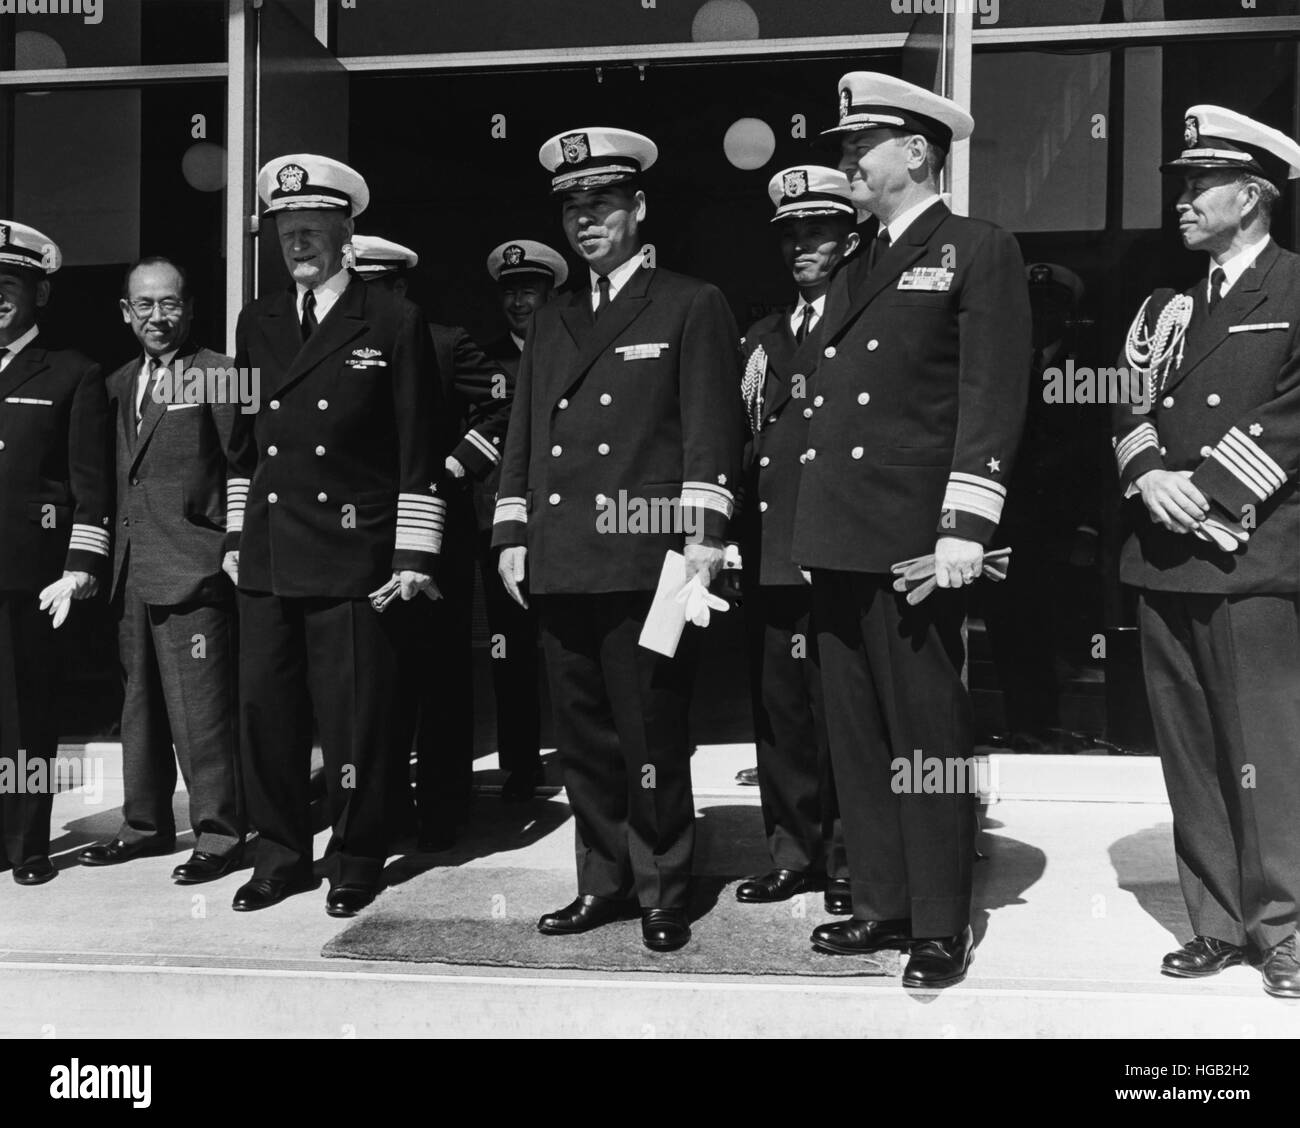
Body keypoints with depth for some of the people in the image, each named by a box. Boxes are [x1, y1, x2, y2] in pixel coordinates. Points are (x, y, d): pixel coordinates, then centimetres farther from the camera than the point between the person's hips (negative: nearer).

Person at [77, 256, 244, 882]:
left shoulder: (218, 376, -5)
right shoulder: (118, 384, 16)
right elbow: (114, 478, 16)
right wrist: (102, 559, 10)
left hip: (192, 570, -7)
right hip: (132, 572, 7)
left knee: (199, 708, -6)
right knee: (139, 704, 15)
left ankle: (218, 835, 4)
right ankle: (146, 824, 27)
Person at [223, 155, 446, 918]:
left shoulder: (395, 322, -1)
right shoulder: (258, 323, 14)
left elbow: (420, 450, -4)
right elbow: (244, 439, 18)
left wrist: (414, 555, -8)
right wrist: (235, 535, 13)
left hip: (354, 559, -4)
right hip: (267, 559, 5)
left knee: (354, 718, 0)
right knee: (265, 710, 7)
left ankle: (357, 860, 17)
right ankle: (281, 855, 22)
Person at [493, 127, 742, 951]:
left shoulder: (692, 307, 4)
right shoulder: (551, 325, 21)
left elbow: (711, 428, -4)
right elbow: (523, 437, 21)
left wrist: (705, 535, -12)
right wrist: (513, 533, 12)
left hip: (645, 565, -6)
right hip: (561, 567, 6)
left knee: (652, 741, -1)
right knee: (583, 738, 10)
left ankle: (666, 892, 13)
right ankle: (604, 883, 22)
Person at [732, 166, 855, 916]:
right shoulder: (765, 338, 20)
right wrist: (734, 534, 12)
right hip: (770, 556, 6)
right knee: (778, 708, 9)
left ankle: (850, 862, 11)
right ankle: (796, 851, 21)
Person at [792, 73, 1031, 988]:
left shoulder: (979, 252, -1)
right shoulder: (854, 273, 21)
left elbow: (993, 397, -10)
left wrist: (964, 526, -17)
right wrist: (814, 529, 16)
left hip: (914, 540, -7)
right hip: (839, 540, 8)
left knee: (926, 734, -1)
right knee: (857, 737, 11)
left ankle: (941, 926, 10)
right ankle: (883, 903, 23)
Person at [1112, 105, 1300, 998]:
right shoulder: (1167, 309, 21)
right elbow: (1129, 406, 13)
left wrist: (1211, 487, -14)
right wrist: (1148, 475, -6)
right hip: (1166, 554, 6)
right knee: (1190, 752, 7)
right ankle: (1217, 924, 16)